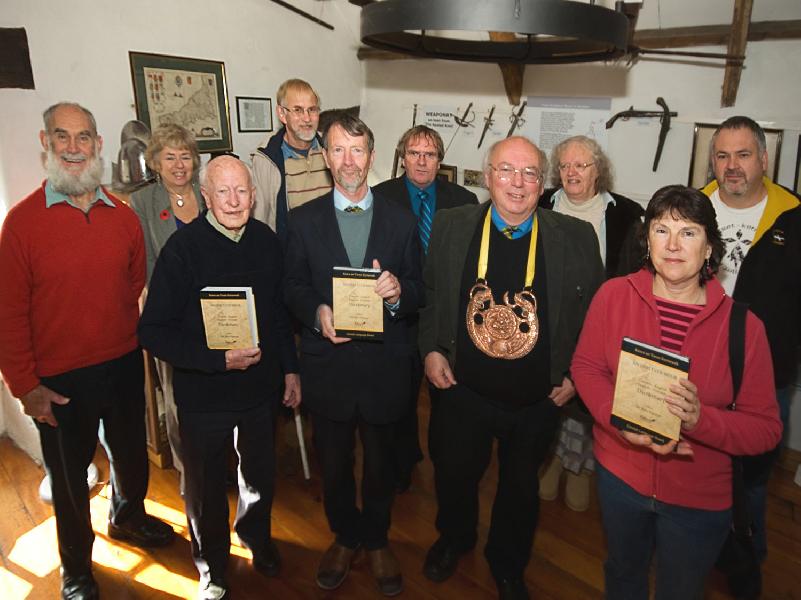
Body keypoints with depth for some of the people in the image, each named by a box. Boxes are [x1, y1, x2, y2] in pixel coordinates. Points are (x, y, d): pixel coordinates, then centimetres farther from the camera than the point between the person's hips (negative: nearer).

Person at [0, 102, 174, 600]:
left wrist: (134, 343, 3)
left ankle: (128, 516, 54)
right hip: (60, 380, -3)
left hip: (124, 366, 3)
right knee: (70, 474, 17)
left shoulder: (124, 217, -1)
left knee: (131, 454, 23)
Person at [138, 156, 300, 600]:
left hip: (260, 385, 4)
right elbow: (153, 330, -18)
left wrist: (289, 369, 9)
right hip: (203, 393, -4)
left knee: (260, 473, 22)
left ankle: (256, 537, 53)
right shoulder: (183, 247, -18)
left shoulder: (266, 240, -3)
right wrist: (219, 358, -26)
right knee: (206, 485, 16)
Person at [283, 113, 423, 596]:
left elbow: (418, 292, -1)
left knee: (381, 463, 19)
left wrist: (398, 292, -23)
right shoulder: (305, 219, -1)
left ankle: (377, 540, 45)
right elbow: (295, 288, 1)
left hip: (385, 368, 0)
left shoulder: (402, 221, -2)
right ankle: (345, 537, 46)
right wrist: (317, 313, -19)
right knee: (333, 464, 19)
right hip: (328, 365, 1)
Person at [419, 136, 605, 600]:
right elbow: (429, 295, 4)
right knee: (454, 475, 21)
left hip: (539, 400, 0)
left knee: (521, 487, 21)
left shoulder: (578, 238, -9)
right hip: (461, 391, 1)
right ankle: (454, 539, 54)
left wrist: (576, 375, -5)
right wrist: (431, 349, -5)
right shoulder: (451, 227, -5)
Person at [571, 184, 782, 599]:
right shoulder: (614, 294, -13)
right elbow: (585, 366, -5)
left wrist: (700, 419, -32)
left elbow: (766, 427, -12)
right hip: (620, 475, 1)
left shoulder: (742, 326, -17)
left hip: (700, 498, -1)